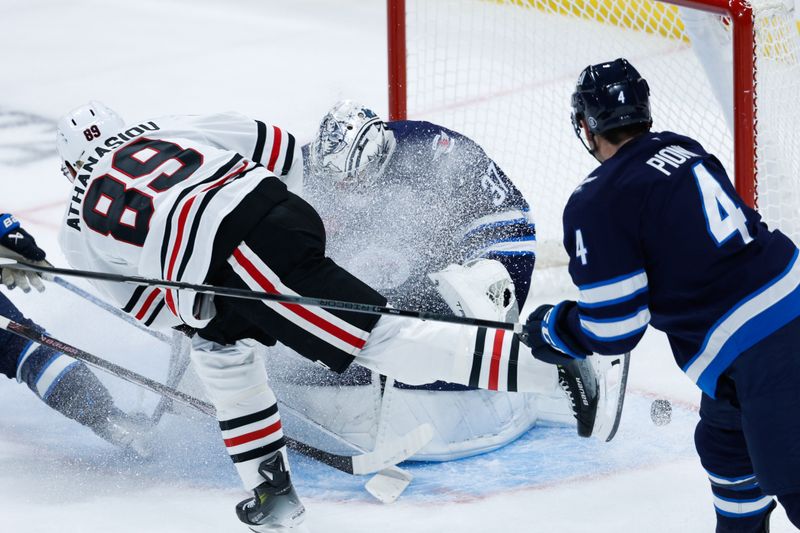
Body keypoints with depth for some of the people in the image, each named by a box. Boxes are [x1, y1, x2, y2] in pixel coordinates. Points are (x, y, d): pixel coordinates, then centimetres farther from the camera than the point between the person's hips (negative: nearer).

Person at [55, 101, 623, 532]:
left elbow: (144, 306, 28)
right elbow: (273, 144, 22)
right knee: (219, 345, 24)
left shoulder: (80, 227, 23)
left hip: (227, 266, -6)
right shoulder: (160, 128, 29)